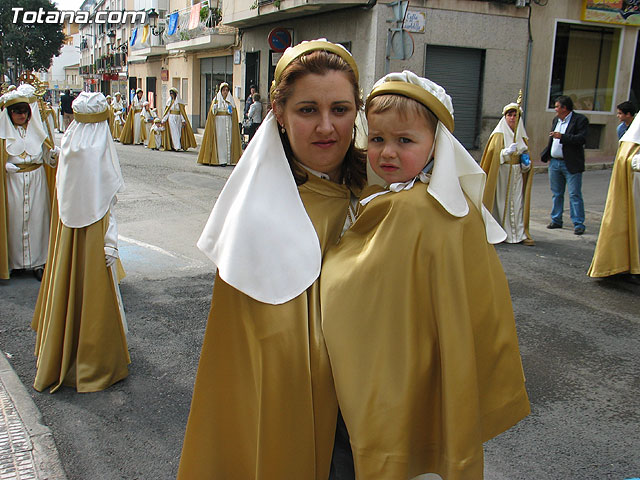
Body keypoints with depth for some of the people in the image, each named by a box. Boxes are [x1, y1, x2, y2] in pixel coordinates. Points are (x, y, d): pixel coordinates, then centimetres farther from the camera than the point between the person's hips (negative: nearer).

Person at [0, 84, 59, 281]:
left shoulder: (37, 128, 8)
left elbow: (46, 155, 8)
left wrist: (53, 154, -14)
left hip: (36, 181, 2)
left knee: (37, 218, 3)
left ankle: (37, 261, 11)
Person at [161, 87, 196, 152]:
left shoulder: (179, 101, -1)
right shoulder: (169, 101, 8)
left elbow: (182, 111, -4)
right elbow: (167, 111, 10)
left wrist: (183, 120, -12)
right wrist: (163, 120, 5)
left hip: (178, 118, -2)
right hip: (171, 118, 2)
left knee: (178, 132, 0)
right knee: (173, 132, -3)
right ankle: (176, 146, -3)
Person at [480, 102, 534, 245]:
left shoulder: (522, 136, 14)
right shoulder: (499, 135, 0)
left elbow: (526, 154, 22)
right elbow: (492, 154, -10)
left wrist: (526, 164, 1)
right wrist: (506, 152, -25)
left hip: (517, 175, 4)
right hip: (500, 174, -4)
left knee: (517, 203, -1)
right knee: (500, 200, -5)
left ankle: (520, 234, 1)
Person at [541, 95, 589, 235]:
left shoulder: (580, 120, -8)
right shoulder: (556, 120, 15)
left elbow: (582, 139, -19)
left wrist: (562, 137, -23)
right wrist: (545, 155, 13)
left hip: (571, 165, -7)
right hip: (554, 162, 7)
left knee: (574, 194, -5)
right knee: (556, 193, 14)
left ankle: (578, 224, -1)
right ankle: (556, 220, 24)